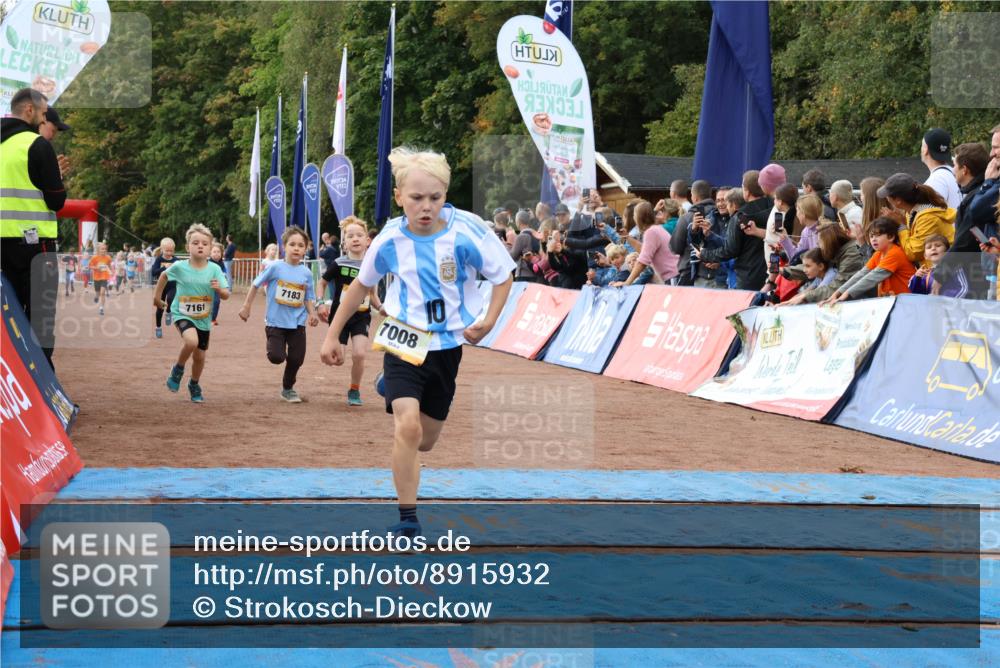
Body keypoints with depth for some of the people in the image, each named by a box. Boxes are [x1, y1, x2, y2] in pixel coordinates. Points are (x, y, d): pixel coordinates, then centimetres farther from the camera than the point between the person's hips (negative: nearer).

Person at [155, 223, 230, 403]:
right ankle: (178, 369, -3)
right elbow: (164, 275, 7)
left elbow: (226, 295, -11)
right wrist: (157, 296, 14)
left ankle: (194, 386, 42)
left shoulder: (214, 269, -12)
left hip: (204, 319, 3)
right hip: (182, 314, -3)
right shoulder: (179, 267, -14)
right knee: (191, 341, -32)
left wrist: (219, 289, -32)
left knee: (199, 356, 14)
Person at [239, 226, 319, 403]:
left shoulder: (306, 273, -2)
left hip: (297, 323, 3)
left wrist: (312, 313, -11)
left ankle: (288, 389, 26)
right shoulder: (275, 267, -10)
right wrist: (246, 307, 1)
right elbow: (256, 285, 0)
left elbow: (309, 298, 7)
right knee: (276, 357, -13)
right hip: (275, 322, -3)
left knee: (296, 359, 3)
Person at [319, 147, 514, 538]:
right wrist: (332, 336, 8)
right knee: (407, 427, -23)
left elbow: (503, 275, -3)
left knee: (425, 441, 14)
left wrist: (488, 321, -18)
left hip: (447, 345, 1)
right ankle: (407, 520, -9)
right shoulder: (391, 239, -12)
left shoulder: (467, 231, -18)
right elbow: (361, 285, 7)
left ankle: (392, 389, 48)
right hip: (403, 341, -1)